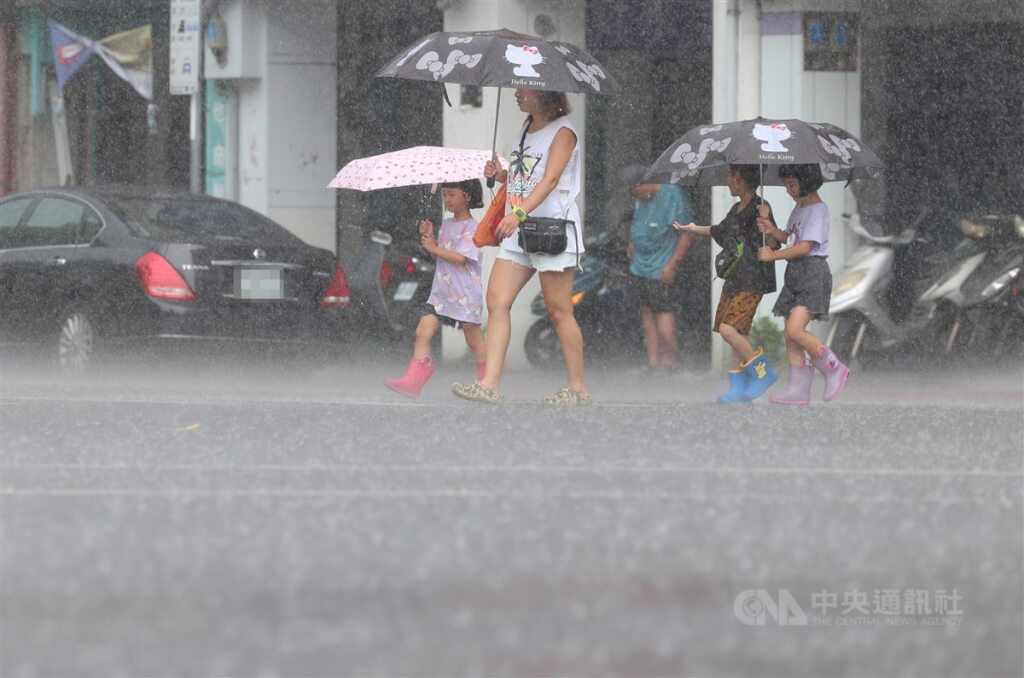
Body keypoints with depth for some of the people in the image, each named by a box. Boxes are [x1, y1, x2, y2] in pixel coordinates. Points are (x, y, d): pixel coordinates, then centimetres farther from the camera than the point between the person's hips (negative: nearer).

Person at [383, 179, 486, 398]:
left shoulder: (471, 227, -10)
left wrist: (434, 248, -13)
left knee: (473, 339, 2)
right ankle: (412, 382, -13)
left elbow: (461, 258, -18)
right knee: (423, 332, -7)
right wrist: (429, 237, 2)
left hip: (464, 294, -7)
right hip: (441, 292, 7)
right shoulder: (446, 225, 15)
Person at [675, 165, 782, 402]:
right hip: (734, 280, 9)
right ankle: (739, 388, 11)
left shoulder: (759, 208, -12)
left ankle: (763, 371, -7)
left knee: (728, 329, -19)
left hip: (752, 281, -9)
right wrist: (693, 229, 51)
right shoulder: (737, 209, 15)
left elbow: (773, 242, -21)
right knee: (738, 335, 7)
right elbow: (721, 231, 35)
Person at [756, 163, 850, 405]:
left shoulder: (818, 210, -12)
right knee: (791, 334, 5)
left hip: (812, 271, -9)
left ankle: (834, 369, -5)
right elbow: (790, 238, 24)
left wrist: (773, 255, -14)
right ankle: (798, 391, 8)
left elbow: (805, 247, -19)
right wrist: (772, 231, 4)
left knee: (795, 329, -20)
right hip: (795, 274, 9)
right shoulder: (799, 208, 16)